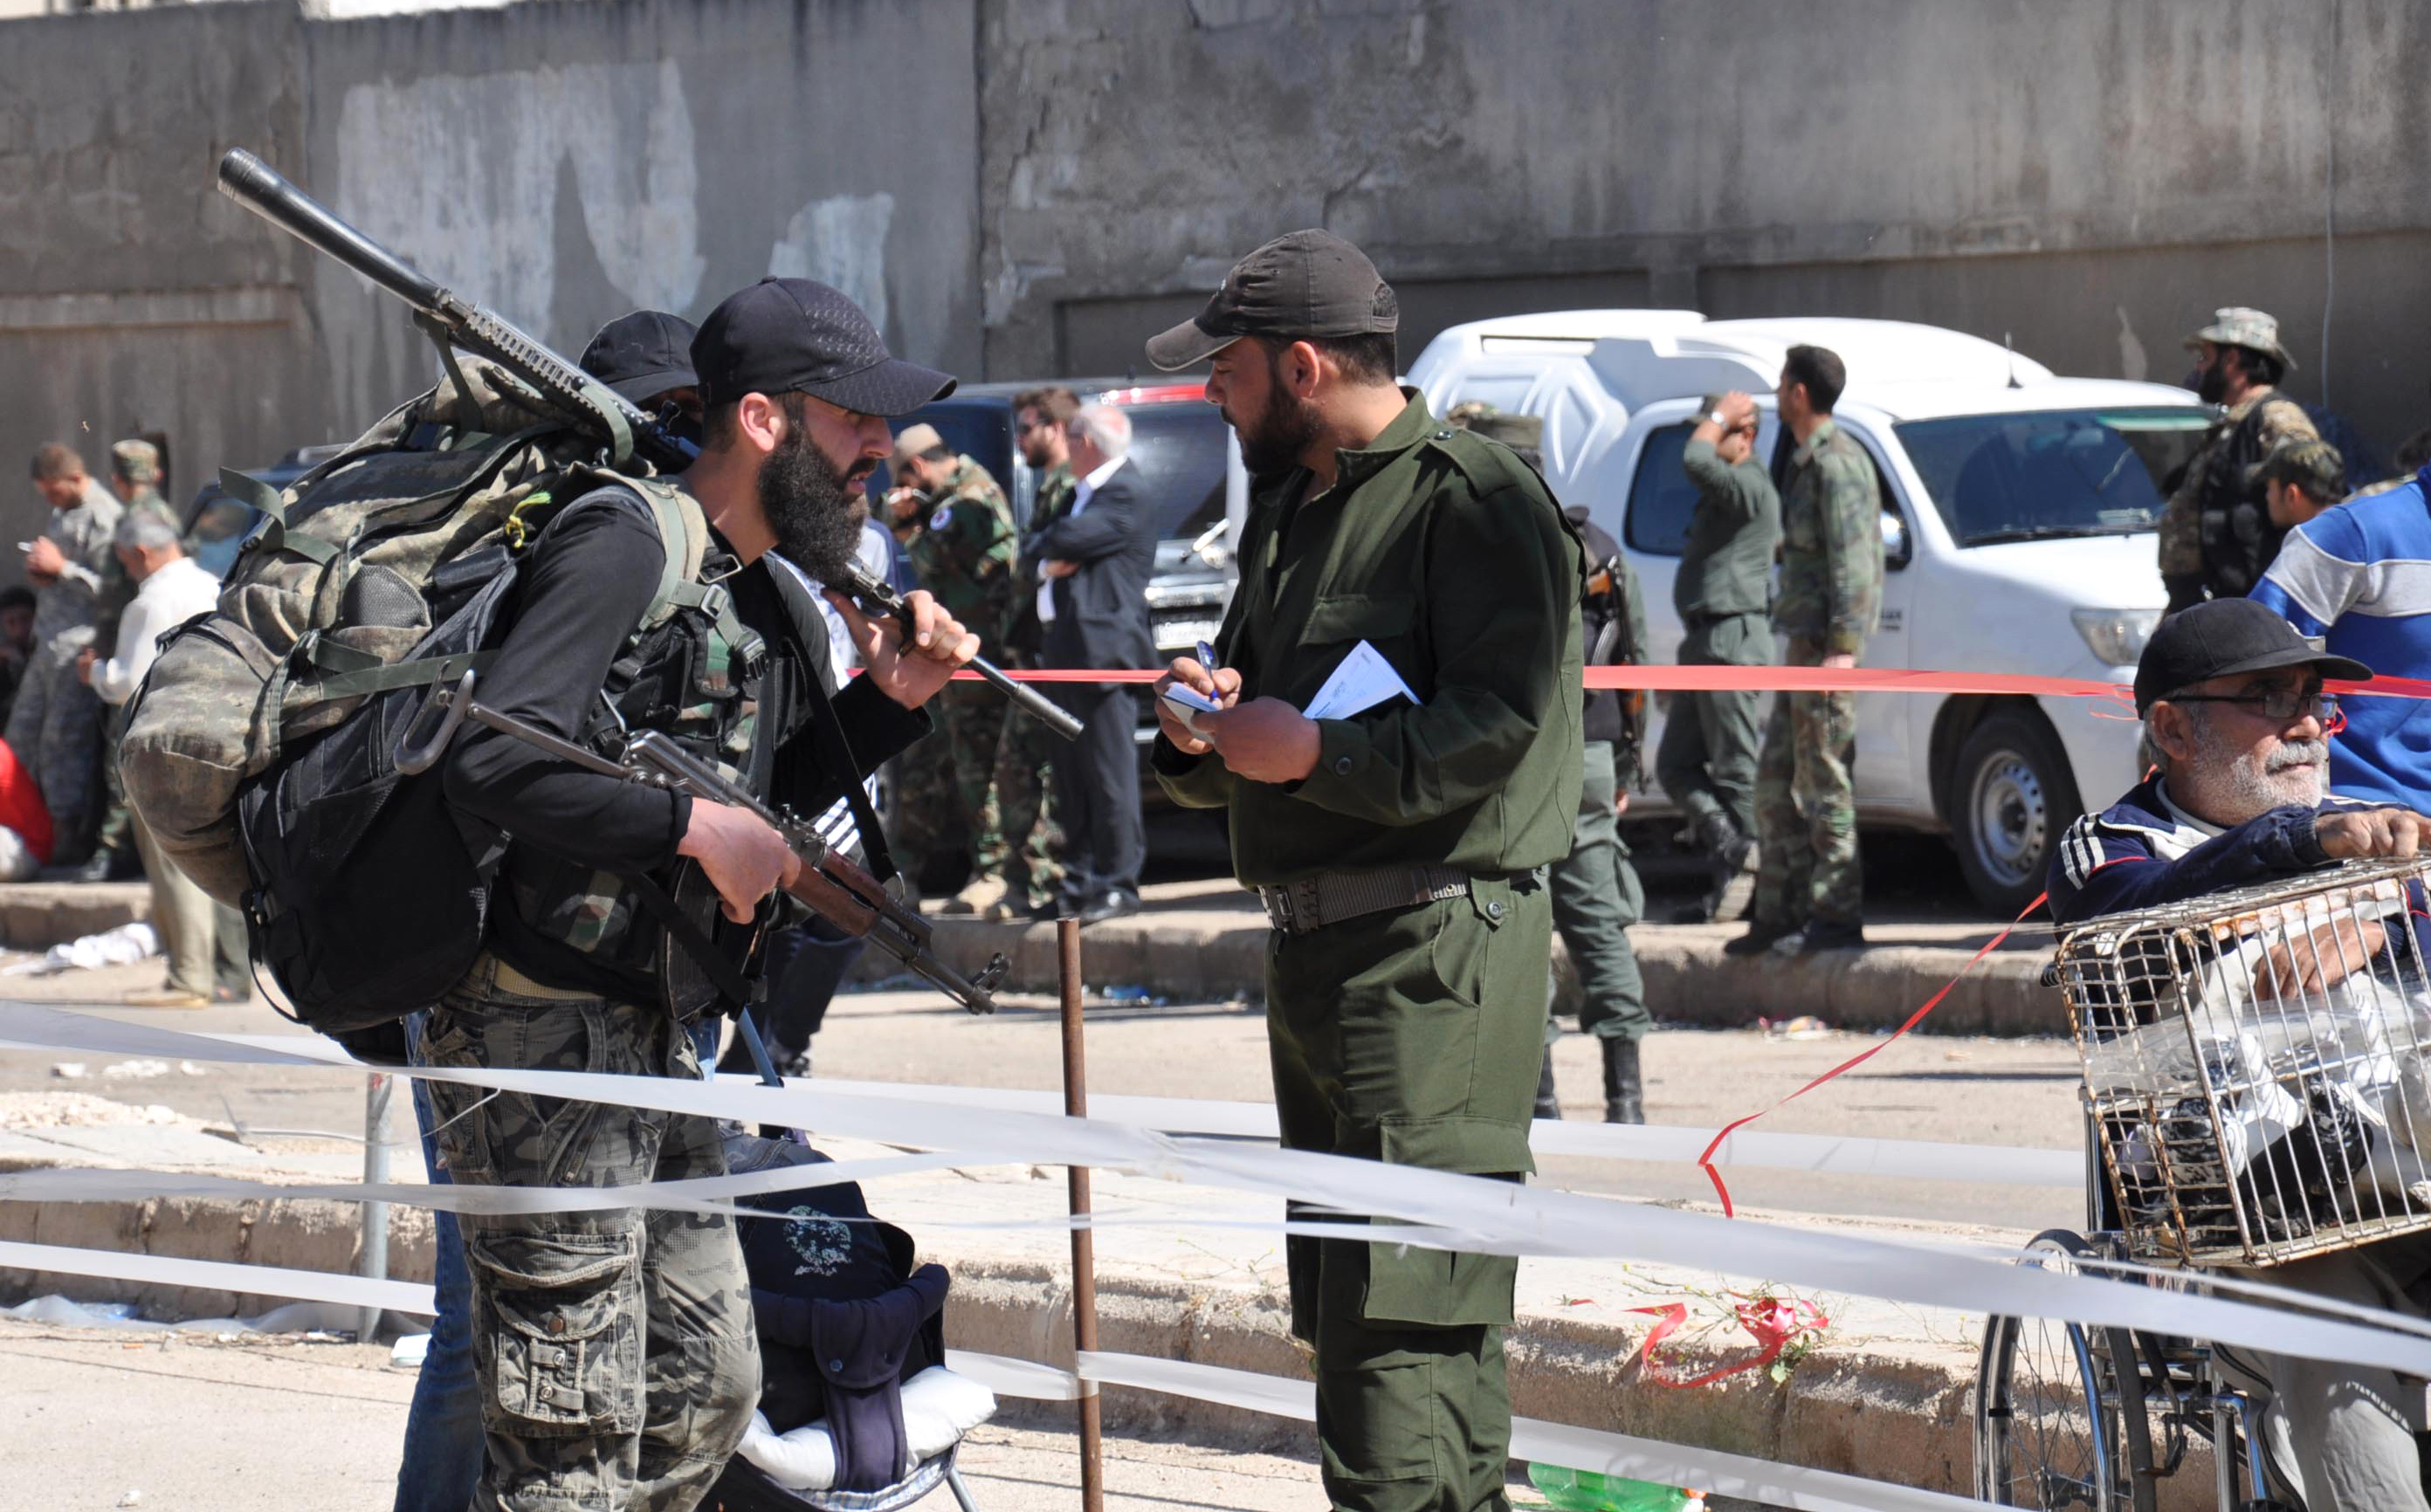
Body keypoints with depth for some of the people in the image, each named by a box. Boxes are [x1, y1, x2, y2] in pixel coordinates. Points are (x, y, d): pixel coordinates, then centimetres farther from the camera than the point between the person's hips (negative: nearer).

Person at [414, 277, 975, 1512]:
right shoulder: (626, 545, -16)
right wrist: (696, 826, -22)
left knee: (707, 1388, 15)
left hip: (652, 1039, 10)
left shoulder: (768, 598, 13)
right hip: (546, 1032, -10)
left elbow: (770, 786, 26)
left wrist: (887, 702, 10)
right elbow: (491, 761, -27)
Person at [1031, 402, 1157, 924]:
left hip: (1104, 652, -10)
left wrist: (1045, 545, 2)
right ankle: (1081, 878, 17)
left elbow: (1068, 540, -20)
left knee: (1110, 773, -8)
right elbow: (1040, 548, 19)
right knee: (1071, 775, 11)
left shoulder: (1125, 497, -9)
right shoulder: (1082, 494, 21)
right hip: (1067, 654, 10)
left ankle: (1117, 884, -6)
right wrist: (1048, 562, -4)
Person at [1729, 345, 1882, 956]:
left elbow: (1852, 559, -19)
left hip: (1827, 640, -11)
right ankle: (1778, 912, 17)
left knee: (1823, 777, -10)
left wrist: (1843, 644, -24)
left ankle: (1837, 915, -9)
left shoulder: (1836, 463, -13)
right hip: (1803, 640, 11)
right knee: (1777, 779, 12)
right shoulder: (1810, 461, 19)